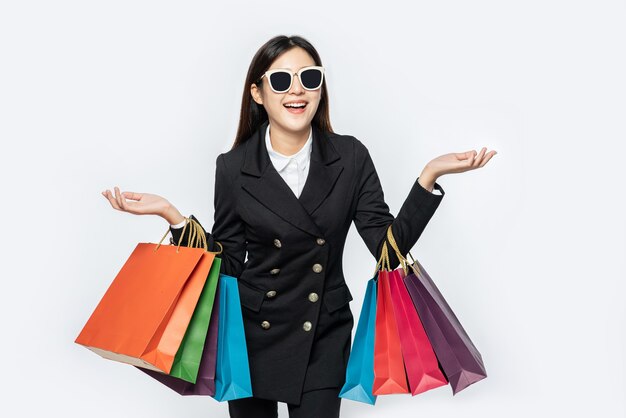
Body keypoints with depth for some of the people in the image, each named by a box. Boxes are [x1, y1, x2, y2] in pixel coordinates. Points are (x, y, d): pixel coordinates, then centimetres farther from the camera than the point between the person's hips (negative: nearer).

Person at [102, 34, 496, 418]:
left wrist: (429, 175, -17)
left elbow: (390, 249, -8)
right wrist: (172, 214, -14)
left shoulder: (351, 157, -5)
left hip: (324, 340, 0)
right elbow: (227, 264, -3)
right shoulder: (233, 168, -5)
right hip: (253, 336, 0)